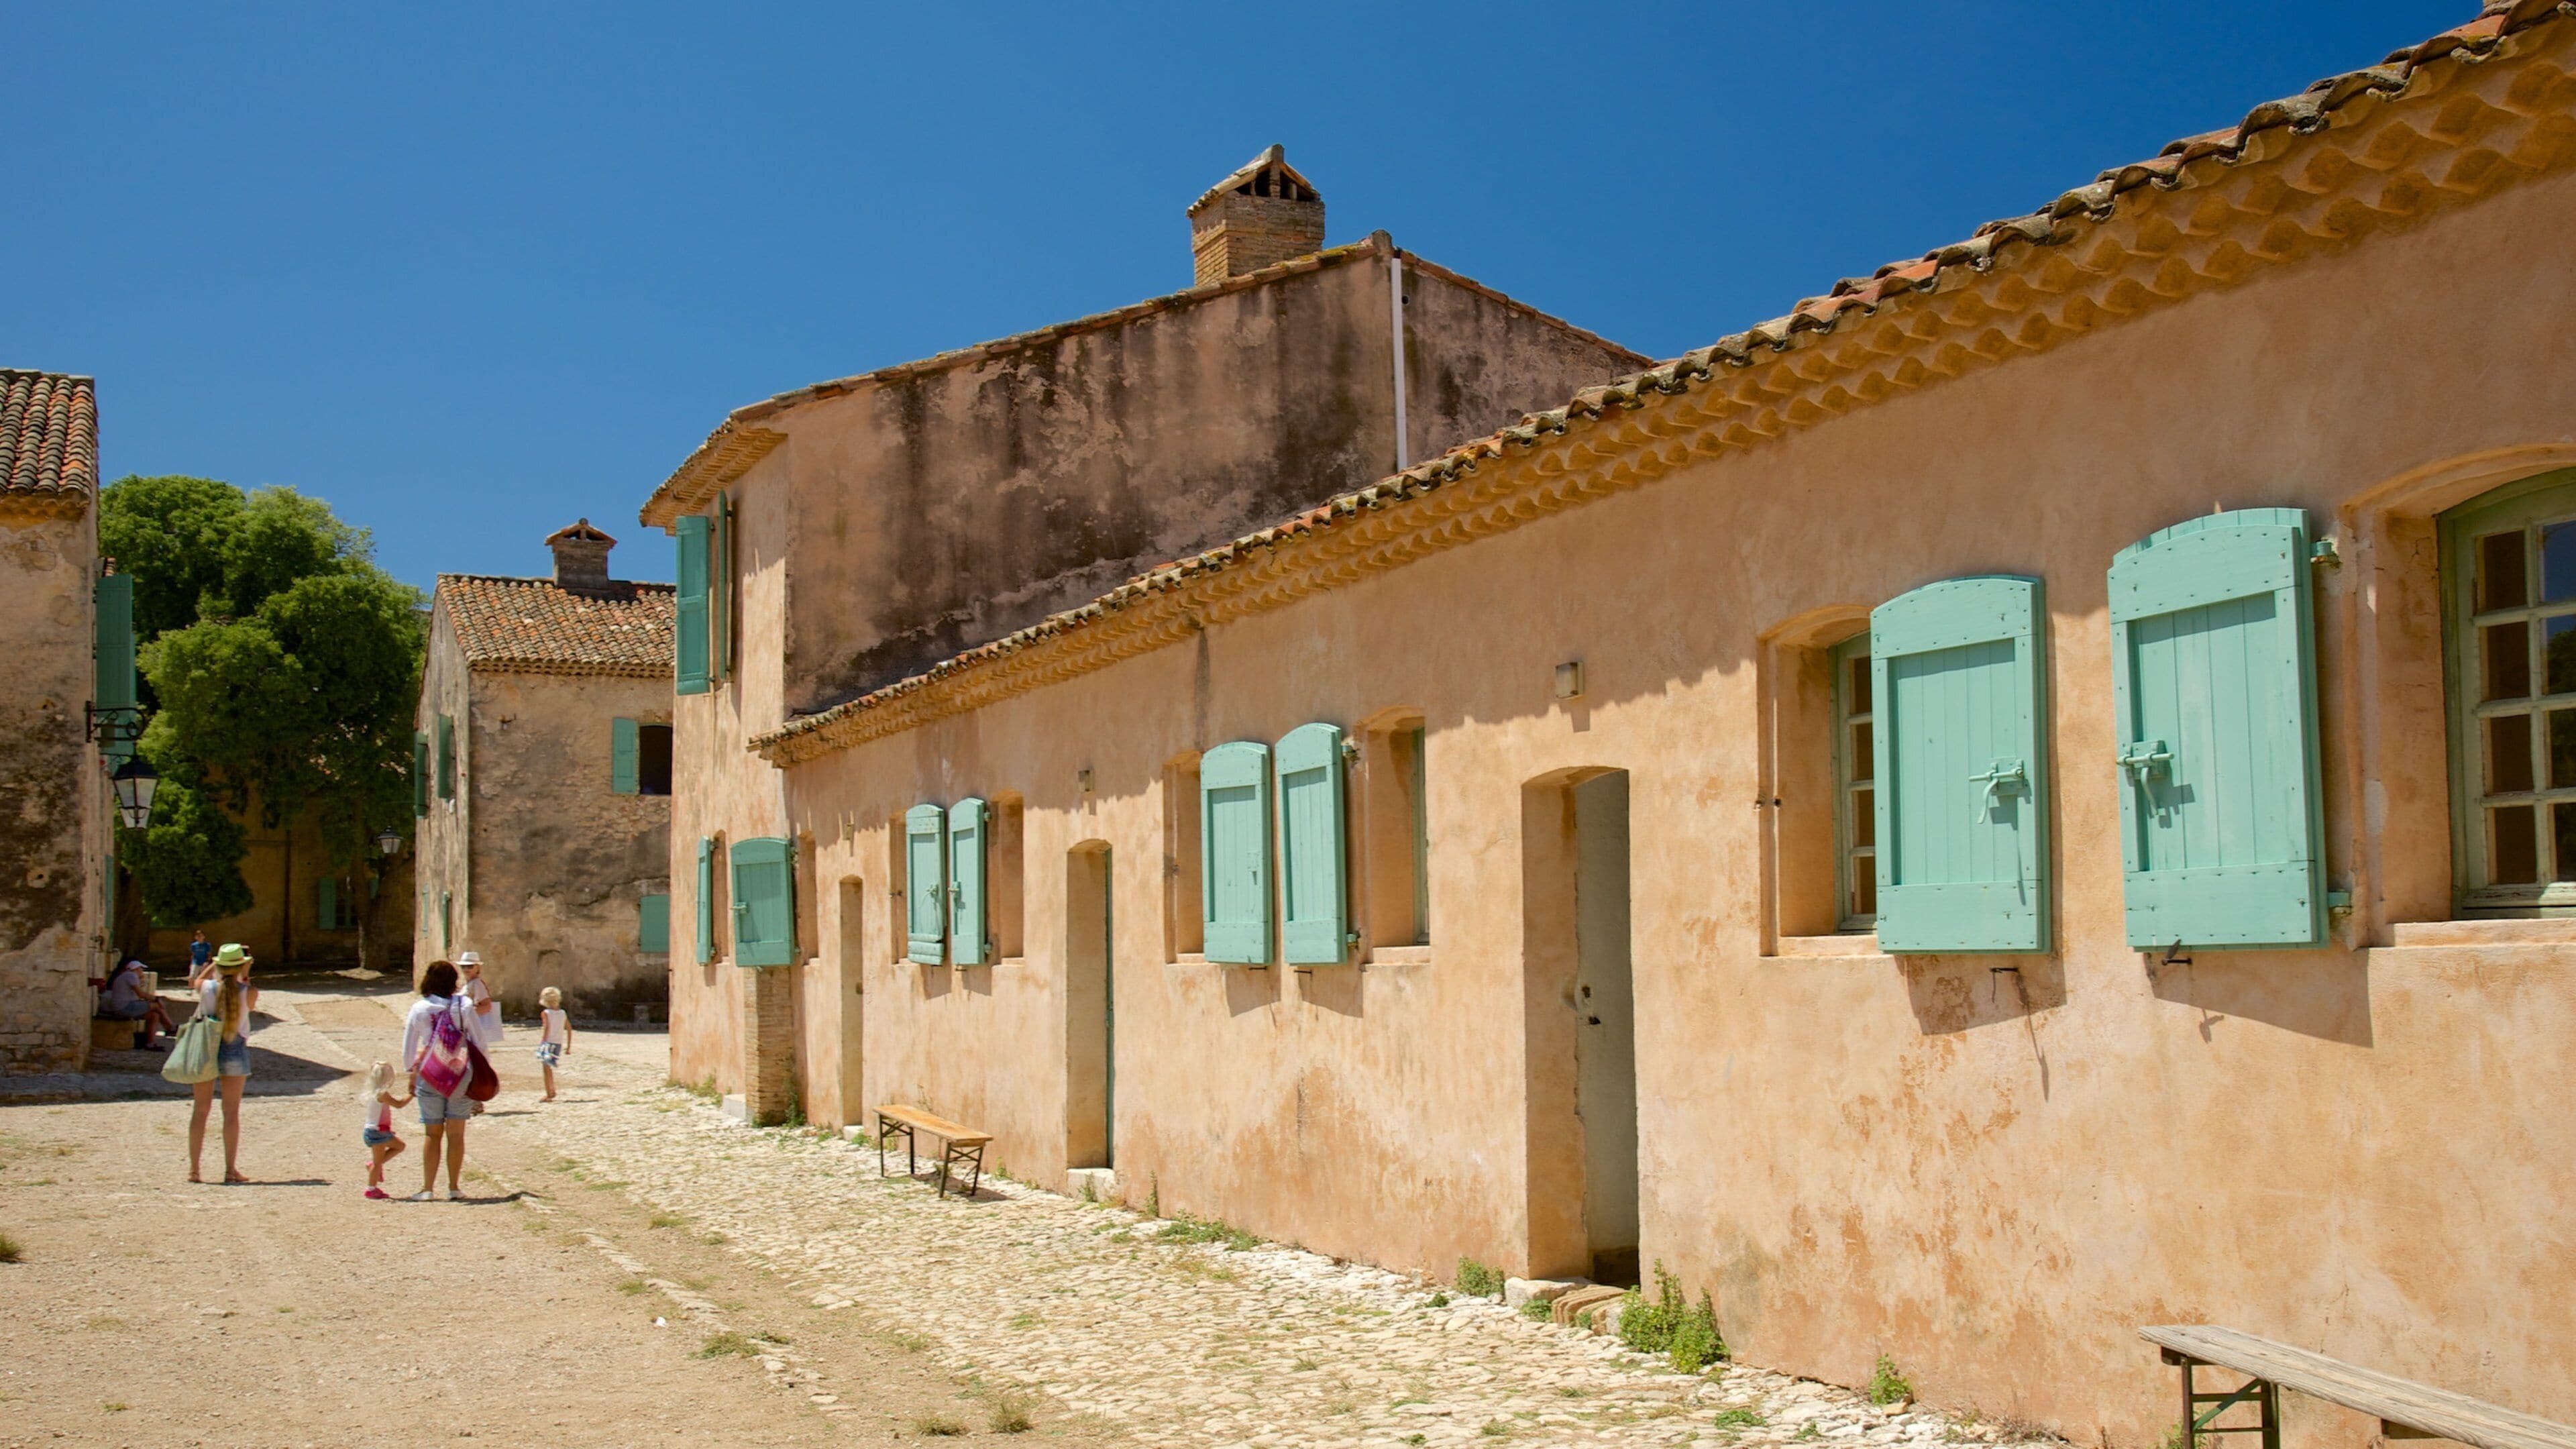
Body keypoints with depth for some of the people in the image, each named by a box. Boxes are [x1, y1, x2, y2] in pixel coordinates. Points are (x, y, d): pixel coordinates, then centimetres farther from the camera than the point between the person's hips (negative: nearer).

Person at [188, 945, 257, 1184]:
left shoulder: (206, 988, -5)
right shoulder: (249, 992, -9)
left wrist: (216, 965, 22)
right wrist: (245, 978, 14)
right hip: (234, 1051, -2)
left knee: (201, 1109, 8)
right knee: (232, 1111, 4)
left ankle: (194, 1169, 9)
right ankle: (230, 1169, 4)